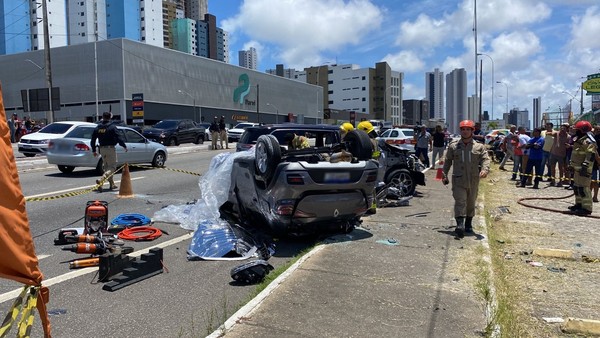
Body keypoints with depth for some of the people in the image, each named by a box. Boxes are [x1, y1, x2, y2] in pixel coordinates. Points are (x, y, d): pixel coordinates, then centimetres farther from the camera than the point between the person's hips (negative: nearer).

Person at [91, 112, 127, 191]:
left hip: (102, 149, 6)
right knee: (112, 166, -3)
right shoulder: (112, 127, -9)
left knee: (106, 166, 18)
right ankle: (101, 180, -25)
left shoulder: (97, 128, 8)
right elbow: (119, 138, -14)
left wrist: (94, 150, 17)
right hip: (110, 148, -6)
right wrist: (124, 146, -3)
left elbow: (93, 140, 9)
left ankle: (112, 184, 24)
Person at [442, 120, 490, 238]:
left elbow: (485, 159, -4)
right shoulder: (453, 146, 5)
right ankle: (460, 224, -22)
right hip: (458, 180, -2)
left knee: (471, 203, 14)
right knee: (460, 202, -14)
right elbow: (448, 161, 11)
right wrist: (444, 174, 7)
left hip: (473, 181, 2)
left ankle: (468, 225, 29)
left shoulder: (479, 146, 4)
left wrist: (485, 169, -24)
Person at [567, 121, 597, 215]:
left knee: (583, 188, -11)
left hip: (583, 170, -11)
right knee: (576, 187, 17)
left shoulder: (589, 142, -15)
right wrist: (571, 165, 26)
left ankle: (586, 208, -9)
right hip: (577, 169, 11)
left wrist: (585, 167, -26)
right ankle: (579, 204, 29)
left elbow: (591, 156, -22)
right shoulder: (578, 140, 18)